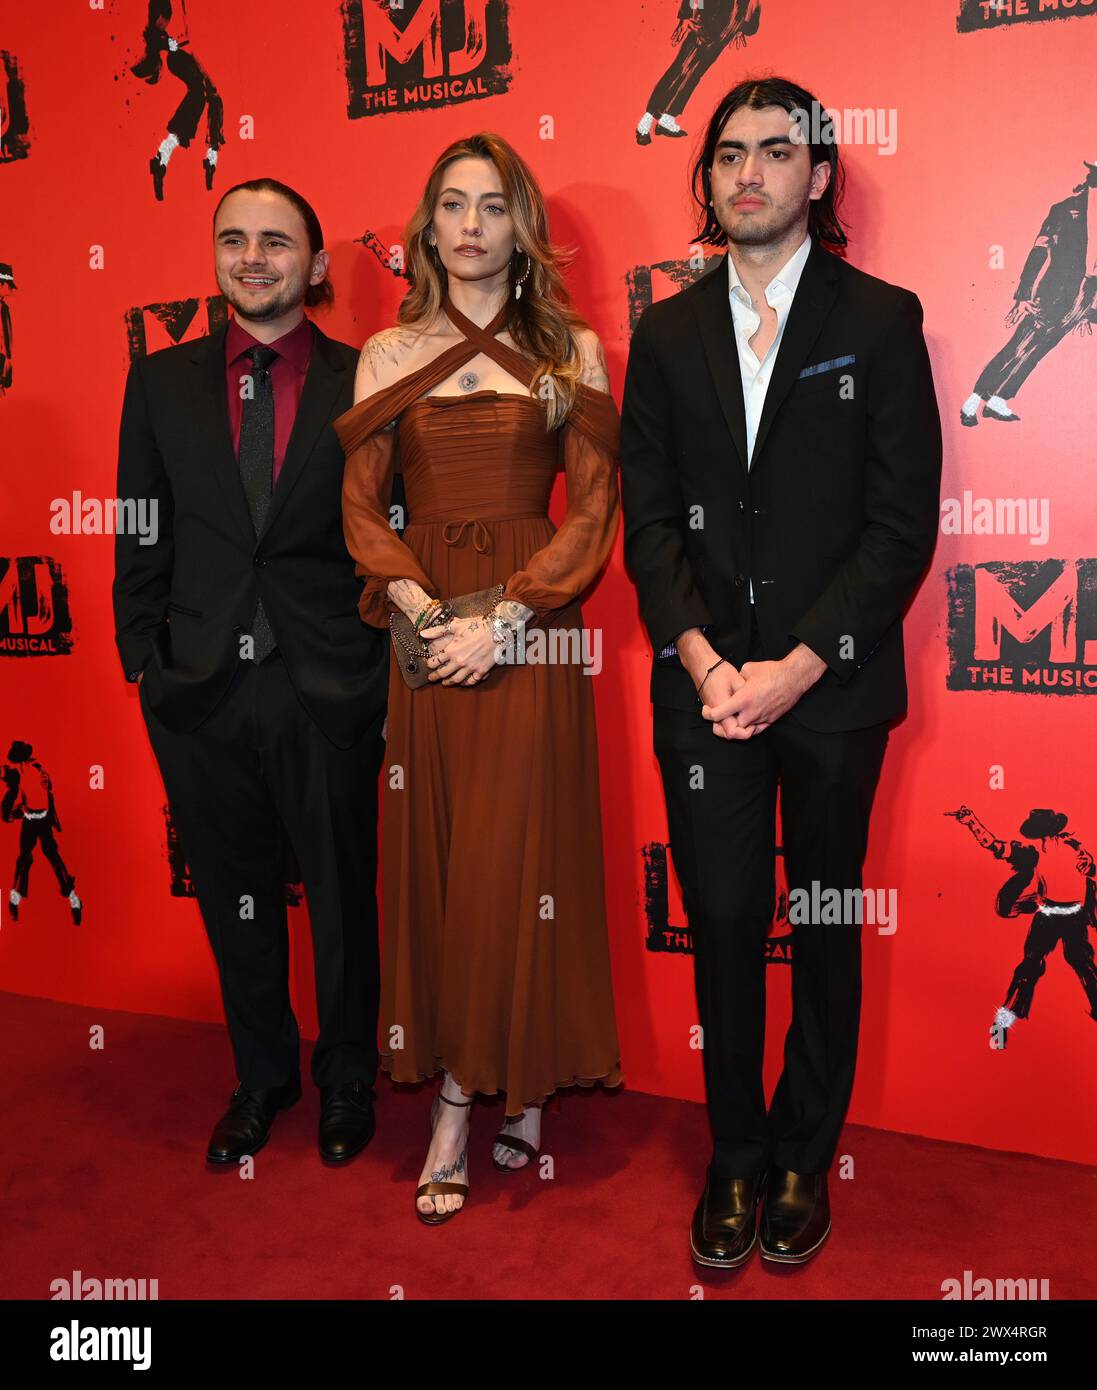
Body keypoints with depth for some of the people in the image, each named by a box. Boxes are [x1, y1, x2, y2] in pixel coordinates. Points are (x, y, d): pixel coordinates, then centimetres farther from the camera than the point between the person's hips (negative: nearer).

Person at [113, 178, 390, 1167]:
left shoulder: (364, 382, 0)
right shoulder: (162, 381, 7)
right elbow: (141, 540, 7)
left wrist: (387, 669, -5)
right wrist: (148, 665, 2)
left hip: (329, 689, -2)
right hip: (203, 689, 3)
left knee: (342, 897, 11)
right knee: (235, 900, 15)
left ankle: (347, 1077, 34)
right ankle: (263, 1077, 38)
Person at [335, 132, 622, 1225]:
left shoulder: (570, 351, 5)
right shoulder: (388, 355, 9)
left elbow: (594, 507, -2)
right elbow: (360, 507, 5)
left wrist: (503, 617, -13)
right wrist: (419, 604, -12)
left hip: (531, 634, -2)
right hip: (425, 637, 2)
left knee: (521, 858, 2)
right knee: (433, 858, 5)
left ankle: (520, 1078, 21)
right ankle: (461, 1092, 21)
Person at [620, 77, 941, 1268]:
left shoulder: (880, 320, 2)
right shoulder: (666, 334, 10)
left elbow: (903, 523, -5)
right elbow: (649, 518, 5)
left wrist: (798, 666, -13)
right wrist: (700, 658, -9)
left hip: (832, 682, -1)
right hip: (704, 680, 2)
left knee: (826, 926, 10)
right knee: (723, 925, 7)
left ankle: (804, 1158, 29)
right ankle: (735, 1160, 26)